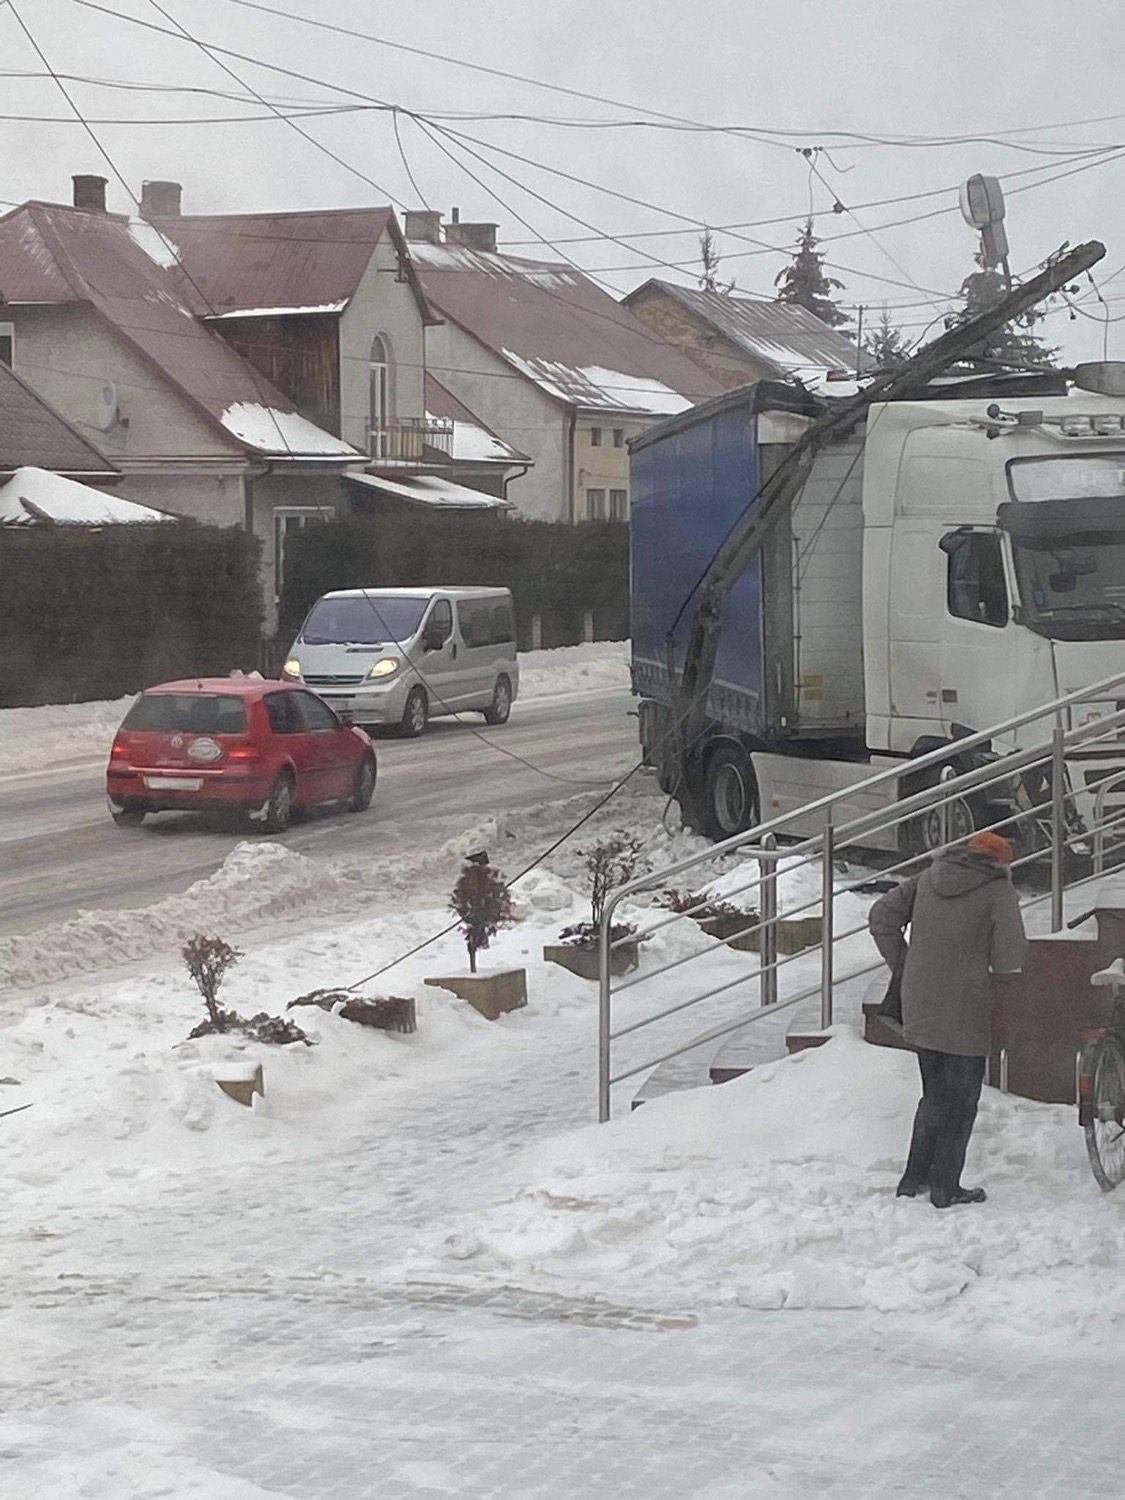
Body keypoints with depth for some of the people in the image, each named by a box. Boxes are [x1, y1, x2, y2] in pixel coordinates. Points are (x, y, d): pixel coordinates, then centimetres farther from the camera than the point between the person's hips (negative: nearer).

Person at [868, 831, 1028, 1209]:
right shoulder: (998, 890, -9)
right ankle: (945, 1187, 9)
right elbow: (1010, 956, -14)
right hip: (965, 1014, -6)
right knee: (960, 1100, 6)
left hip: (920, 1010, 6)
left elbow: (882, 917, 8)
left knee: (934, 1094, 19)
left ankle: (914, 1178, 21)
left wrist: (903, 966, 11)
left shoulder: (929, 878, 8)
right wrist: (988, 965, 7)